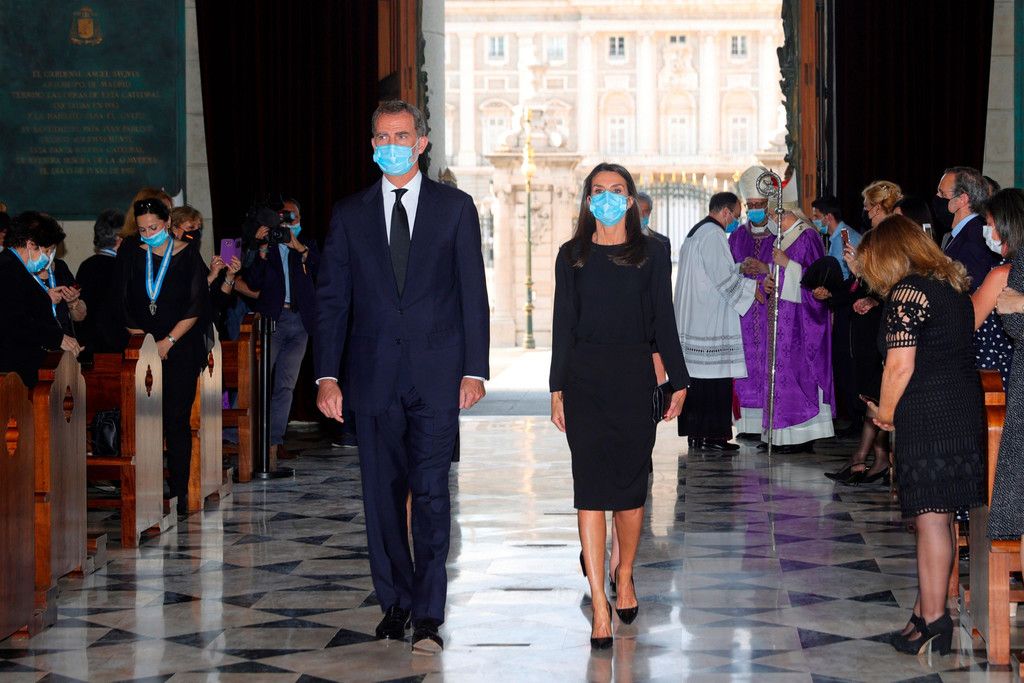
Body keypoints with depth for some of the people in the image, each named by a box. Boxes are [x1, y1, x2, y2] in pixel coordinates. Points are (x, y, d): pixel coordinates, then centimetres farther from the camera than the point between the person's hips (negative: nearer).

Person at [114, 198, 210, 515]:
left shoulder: (187, 254, -1)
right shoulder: (131, 251, 5)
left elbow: (195, 307, -3)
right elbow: (123, 301, 7)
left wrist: (168, 341, -9)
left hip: (180, 349, -2)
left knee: (177, 419, -4)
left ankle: (179, 491, 0)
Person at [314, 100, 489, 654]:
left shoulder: (455, 208, 5)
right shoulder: (349, 214, 9)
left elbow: (473, 293, 3)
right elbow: (331, 298, 7)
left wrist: (474, 370, -4)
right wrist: (326, 374, -2)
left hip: (436, 377, -2)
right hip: (374, 375, 2)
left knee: (431, 493, -7)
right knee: (382, 493, 7)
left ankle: (428, 616, -4)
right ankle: (395, 601, 20)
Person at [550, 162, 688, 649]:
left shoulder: (652, 255, 6)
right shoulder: (572, 256, 7)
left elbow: (663, 321, 7)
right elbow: (563, 324, 6)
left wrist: (679, 381, 3)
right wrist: (557, 389, 2)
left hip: (634, 376, 0)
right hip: (584, 376, 0)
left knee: (630, 482, 5)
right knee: (590, 486, -6)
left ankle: (625, 577, 29)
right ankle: (599, 602, -6)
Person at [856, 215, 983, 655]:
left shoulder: (907, 292, -11)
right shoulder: (953, 284, 16)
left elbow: (901, 366, -16)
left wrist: (886, 412, 1)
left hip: (929, 416, -9)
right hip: (964, 409, 9)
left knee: (931, 516, -6)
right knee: (938, 515, 11)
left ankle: (933, 621, -3)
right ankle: (929, 610, 16)